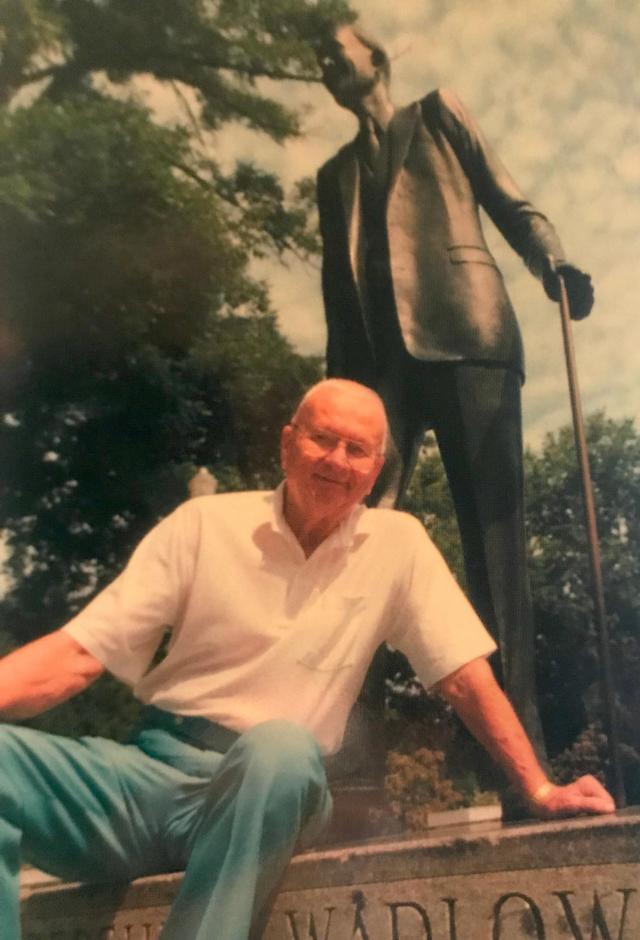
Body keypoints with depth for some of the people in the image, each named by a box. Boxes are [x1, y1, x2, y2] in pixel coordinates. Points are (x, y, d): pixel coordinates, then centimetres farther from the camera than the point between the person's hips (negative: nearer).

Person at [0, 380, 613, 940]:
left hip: (273, 781, 0)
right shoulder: (204, 523, 0)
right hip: (155, 769, 1)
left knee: (281, 747, -38)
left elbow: (465, 678, 4)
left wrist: (540, 791, -3)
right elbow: (77, 656, -3)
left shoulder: (398, 542, 2)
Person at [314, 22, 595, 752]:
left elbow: (509, 203, 10)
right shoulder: (335, 175, 29)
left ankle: (512, 715, -7)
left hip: (465, 333, -3)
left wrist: (554, 265, -11)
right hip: (380, 354, 3)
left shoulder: (439, 115, 21)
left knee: (491, 521, -8)